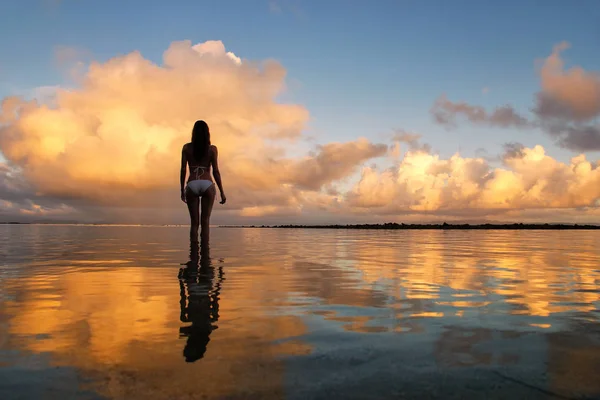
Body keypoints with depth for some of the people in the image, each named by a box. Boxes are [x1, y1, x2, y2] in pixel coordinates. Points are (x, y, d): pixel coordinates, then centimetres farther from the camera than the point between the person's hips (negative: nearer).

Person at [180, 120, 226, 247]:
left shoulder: (187, 148, 6)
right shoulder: (212, 149, 3)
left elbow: (183, 170, 4)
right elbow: (215, 171, -2)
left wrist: (182, 190, 11)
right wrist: (222, 192, 2)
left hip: (192, 185, 1)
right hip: (207, 185, -1)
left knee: (194, 222, 5)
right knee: (205, 222, 2)